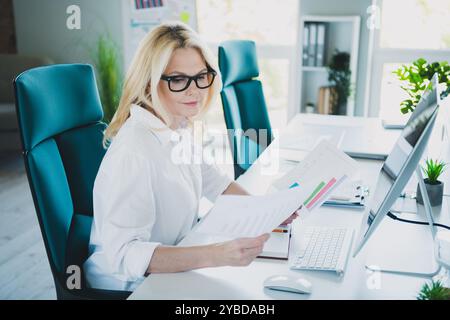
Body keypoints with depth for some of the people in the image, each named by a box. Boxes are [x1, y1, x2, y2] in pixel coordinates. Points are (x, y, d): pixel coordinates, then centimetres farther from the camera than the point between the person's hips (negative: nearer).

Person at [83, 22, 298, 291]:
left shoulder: (179, 126, -2)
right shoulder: (134, 152, -28)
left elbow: (214, 182, 12)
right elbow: (124, 254, -33)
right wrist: (218, 255, -42)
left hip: (174, 267, 8)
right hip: (129, 284, -7)